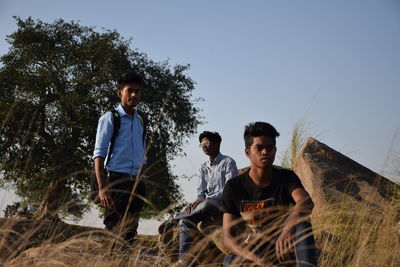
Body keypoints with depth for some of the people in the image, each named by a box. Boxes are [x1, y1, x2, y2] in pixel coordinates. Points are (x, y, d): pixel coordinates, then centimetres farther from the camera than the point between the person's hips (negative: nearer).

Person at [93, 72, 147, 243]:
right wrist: (102, 188, -15)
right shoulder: (110, 118, 0)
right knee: (113, 231, -10)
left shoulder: (139, 121, 19)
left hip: (136, 183, 6)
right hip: (116, 180, -6)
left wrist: (141, 186, 15)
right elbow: (99, 154, -6)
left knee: (130, 232, 7)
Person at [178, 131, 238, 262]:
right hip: (207, 202, 5)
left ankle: (175, 219, -24)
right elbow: (201, 191, 11)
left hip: (224, 203, -5)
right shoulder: (203, 167, 19)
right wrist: (196, 202, -13)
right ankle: (183, 257, -33)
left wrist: (206, 199, -21)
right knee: (185, 221, -24)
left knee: (205, 205, -40)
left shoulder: (228, 162, 0)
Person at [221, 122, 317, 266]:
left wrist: (288, 229, -50)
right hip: (248, 252, -1)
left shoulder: (286, 178, -4)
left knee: (300, 219, -28)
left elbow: (306, 202, -27)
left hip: (280, 249, 1)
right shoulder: (233, 187, -6)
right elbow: (228, 237, -10)